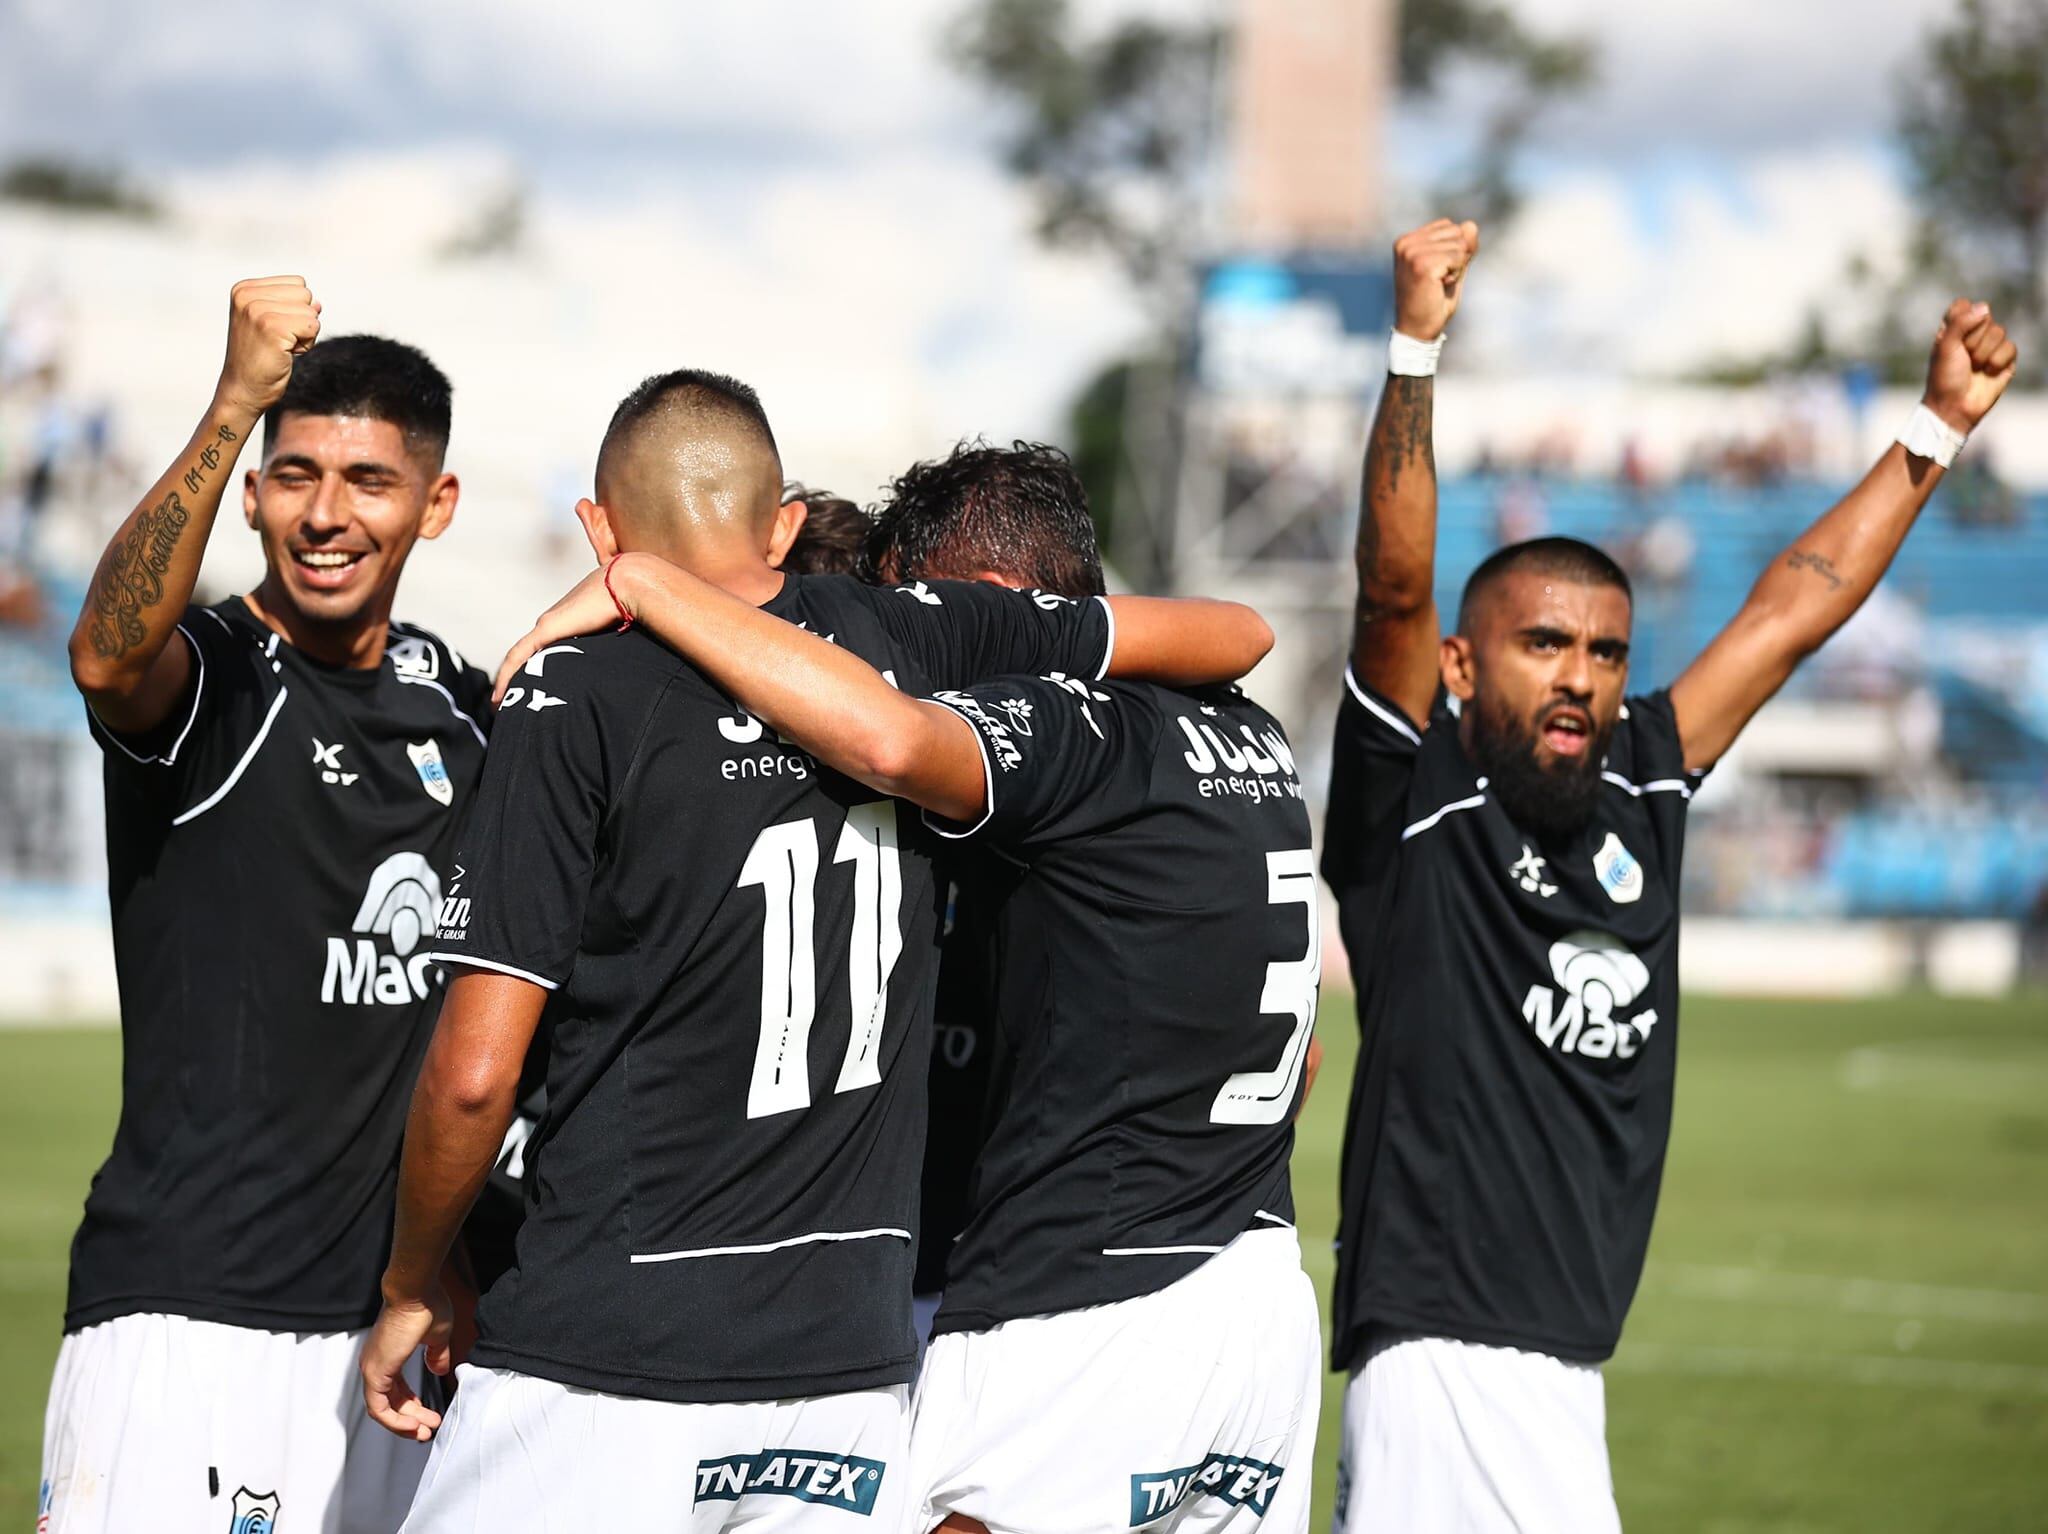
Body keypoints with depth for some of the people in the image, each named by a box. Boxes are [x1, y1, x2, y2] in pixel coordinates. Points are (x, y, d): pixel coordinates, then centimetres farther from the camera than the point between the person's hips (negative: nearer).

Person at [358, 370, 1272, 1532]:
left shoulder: (576, 698, -6)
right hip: (850, 1366, 4)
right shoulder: (908, 638, 7)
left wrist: (413, 1286, 8)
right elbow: (1238, 636, 23)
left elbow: (474, 1075, -8)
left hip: (604, 1367, -4)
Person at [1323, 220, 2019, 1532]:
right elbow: (1396, 587, -17)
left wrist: (1940, 427, 27)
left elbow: (1794, 609, 21)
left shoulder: (1638, 792, 13)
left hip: (1564, 1363, 7)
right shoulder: (1416, 799, -4)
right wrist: (1416, 350, -26)